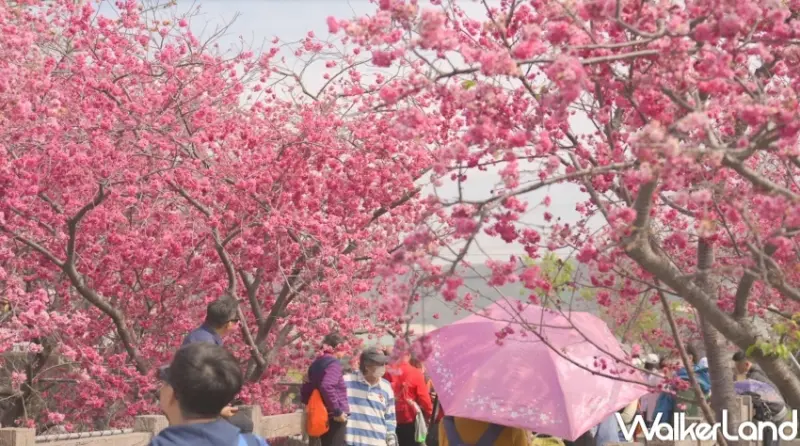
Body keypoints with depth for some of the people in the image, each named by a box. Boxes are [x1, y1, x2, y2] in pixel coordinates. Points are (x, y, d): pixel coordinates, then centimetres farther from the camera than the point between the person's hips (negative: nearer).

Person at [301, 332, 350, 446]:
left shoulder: (316, 364, 14)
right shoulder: (334, 363, -12)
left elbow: (305, 392, 17)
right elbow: (327, 387, -28)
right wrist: (338, 411, -21)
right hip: (334, 418, -9)